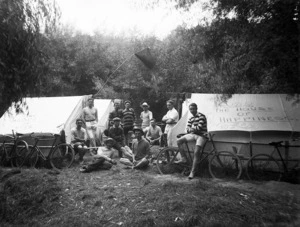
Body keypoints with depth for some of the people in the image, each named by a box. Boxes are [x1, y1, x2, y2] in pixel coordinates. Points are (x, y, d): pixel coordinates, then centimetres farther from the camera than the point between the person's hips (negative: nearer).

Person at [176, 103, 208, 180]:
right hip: (193, 134, 7)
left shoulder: (201, 116, -9)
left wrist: (191, 129, -3)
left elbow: (199, 127, -18)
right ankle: (184, 158, 0)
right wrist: (189, 129, -15)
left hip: (201, 135, -7)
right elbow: (188, 128, 10)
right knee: (179, 141, -9)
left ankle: (192, 172, -15)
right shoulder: (191, 118, 15)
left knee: (196, 153, -21)